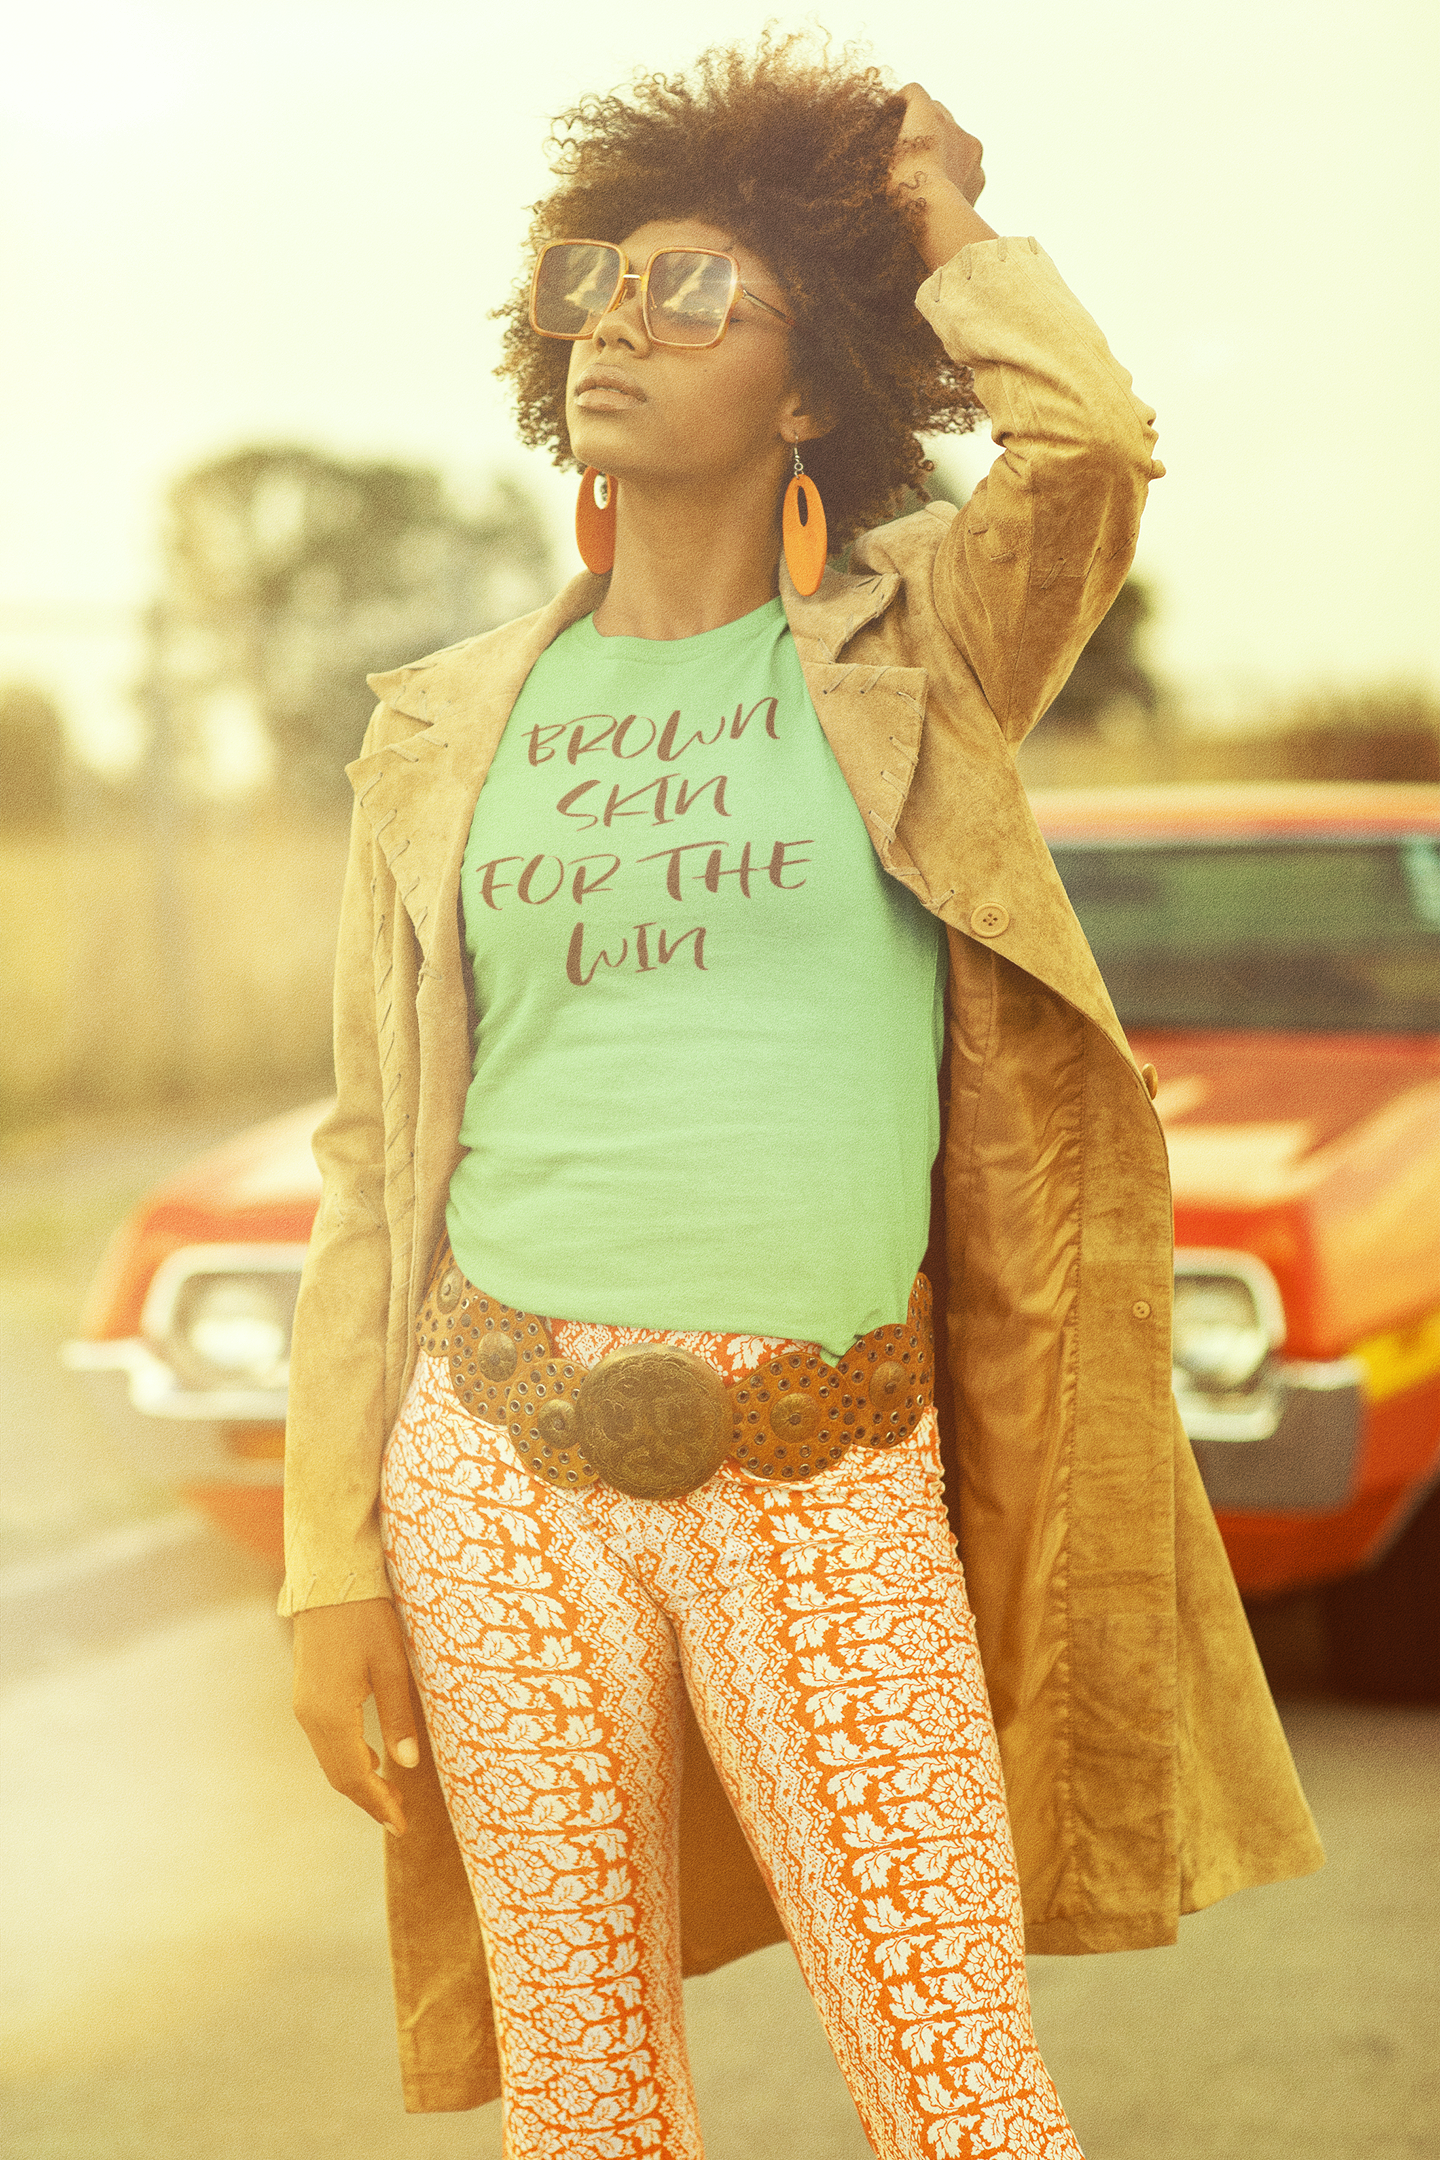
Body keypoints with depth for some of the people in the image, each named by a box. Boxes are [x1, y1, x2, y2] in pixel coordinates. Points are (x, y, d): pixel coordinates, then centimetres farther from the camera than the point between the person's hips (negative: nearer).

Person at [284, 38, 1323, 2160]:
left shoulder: (909, 651, 5)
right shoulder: (445, 733, 9)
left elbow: (1089, 439, -17)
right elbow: (377, 1168, 9)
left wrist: (944, 224, 2)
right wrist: (331, 1562, 3)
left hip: (829, 1488, -2)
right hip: (505, 1462, 2)